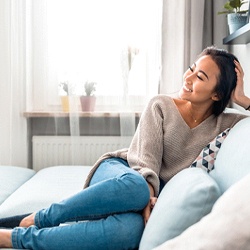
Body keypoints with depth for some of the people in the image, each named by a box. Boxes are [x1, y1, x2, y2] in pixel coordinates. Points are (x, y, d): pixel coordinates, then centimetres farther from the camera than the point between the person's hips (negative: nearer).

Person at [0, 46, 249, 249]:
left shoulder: (222, 125, 8)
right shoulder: (161, 106, 1)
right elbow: (147, 159, -9)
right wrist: (147, 195, -27)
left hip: (151, 191, 2)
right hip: (117, 171, -1)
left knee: (130, 230, -40)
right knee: (134, 187, -44)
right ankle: (39, 219, -27)